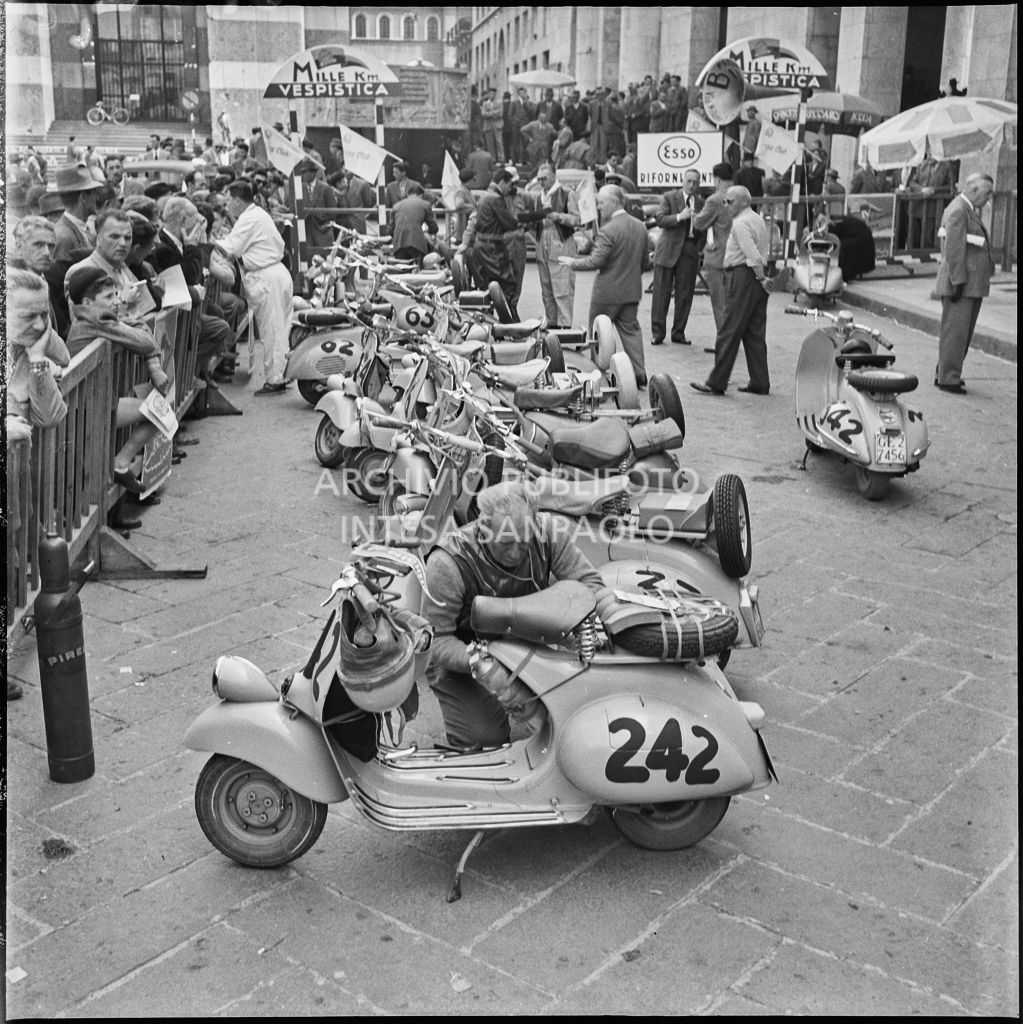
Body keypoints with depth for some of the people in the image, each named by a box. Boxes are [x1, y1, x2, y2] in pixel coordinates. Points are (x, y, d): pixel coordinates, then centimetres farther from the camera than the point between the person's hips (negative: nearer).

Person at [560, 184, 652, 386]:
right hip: (632, 290, 7)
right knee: (630, 330, 13)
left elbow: (596, 261, -21)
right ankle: (639, 372, 9)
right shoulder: (641, 227, 6)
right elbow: (645, 262, 12)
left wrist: (573, 263, -7)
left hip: (608, 292, -7)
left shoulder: (608, 230, -19)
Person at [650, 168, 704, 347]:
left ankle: (678, 333, 13)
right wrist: (680, 216, -23)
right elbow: (660, 219, -11)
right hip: (668, 249, -3)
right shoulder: (669, 197, 1)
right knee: (662, 292, -1)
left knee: (685, 294, 3)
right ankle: (657, 333, 5)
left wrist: (699, 249, 3)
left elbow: (703, 231, 17)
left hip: (690, 251, 3)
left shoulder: (701, 203, 12)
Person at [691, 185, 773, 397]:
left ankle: (716, 383, -3)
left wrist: (761, 278, -12)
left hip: (742, 276, -10)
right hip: (757, 276, 10)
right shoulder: (758, 219, 18)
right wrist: (762, 278, 12)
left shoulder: (740, 224, -13)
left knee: (729, 333, -6)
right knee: (755, 333, 11)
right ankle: (760, 383, 13)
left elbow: (753, 256, -21)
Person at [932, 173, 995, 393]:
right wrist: (958, 282, -22)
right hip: (961, 284, -10)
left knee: (963, 332, 15)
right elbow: (954, 250, -20)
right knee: (955, 331, -7)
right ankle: (947, 378, -2)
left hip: (972, 284, 10)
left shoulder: (969, 210, 18)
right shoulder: (958, 211, -14)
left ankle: (945, 373, 23)